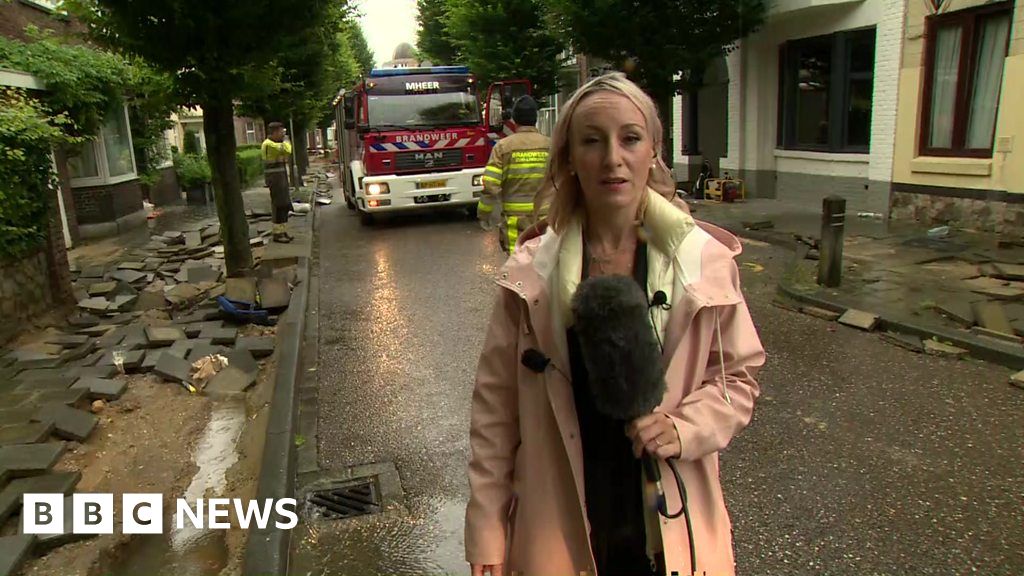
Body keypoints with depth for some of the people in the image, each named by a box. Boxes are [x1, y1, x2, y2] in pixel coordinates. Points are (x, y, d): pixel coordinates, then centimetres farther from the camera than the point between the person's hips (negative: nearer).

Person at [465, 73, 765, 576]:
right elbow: (495, 405, -5)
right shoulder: (530, 273, -10)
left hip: (670, 528, 1)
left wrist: (684, 428, -15)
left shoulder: (706, 261, -8)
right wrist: (486, 533, -4)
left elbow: (739, 374, 4)